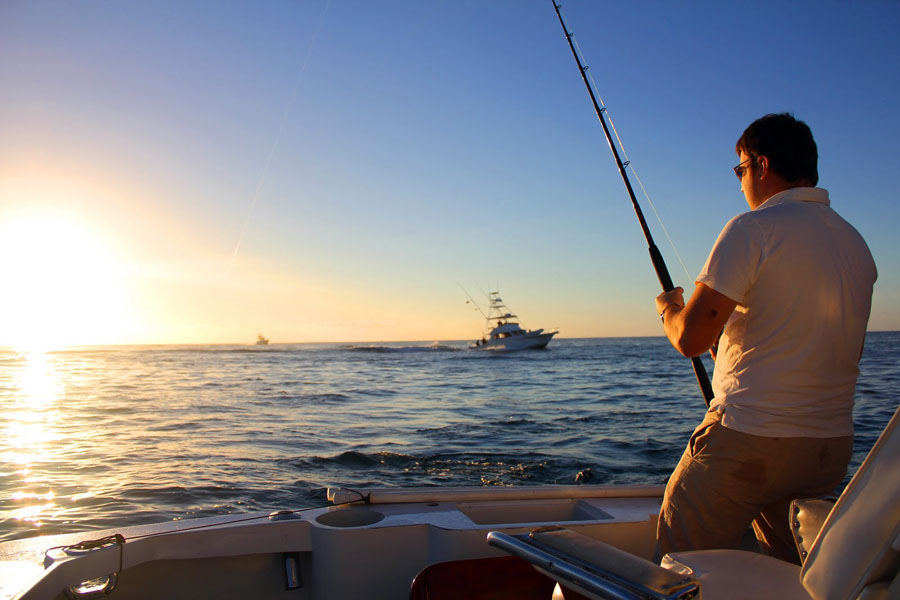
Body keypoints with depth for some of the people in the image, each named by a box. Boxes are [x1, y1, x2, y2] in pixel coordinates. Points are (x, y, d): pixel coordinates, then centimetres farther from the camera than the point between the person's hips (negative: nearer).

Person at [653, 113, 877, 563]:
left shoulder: (754, 228, -12)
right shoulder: (857, 244, 11)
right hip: (832, 447, 8)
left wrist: (669, 307, 6)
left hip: (749, 441, -8)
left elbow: (690, 338, -17)